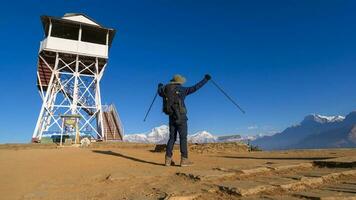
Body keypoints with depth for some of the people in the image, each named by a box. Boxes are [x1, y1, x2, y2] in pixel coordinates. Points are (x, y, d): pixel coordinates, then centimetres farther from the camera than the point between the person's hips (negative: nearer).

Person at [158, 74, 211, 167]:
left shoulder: (166, 89, 10)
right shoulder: (182, 89, -6)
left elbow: (160, 91, 32)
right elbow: (195, 88, -7)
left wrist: (160, 86, 55)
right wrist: (205, 79, 3)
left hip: (171, 117, 6)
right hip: (180, 117, -6)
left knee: (172, 138, 8)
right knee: (183, 138, -3)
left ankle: (168, 160, 6)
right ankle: (184, 160, -4)